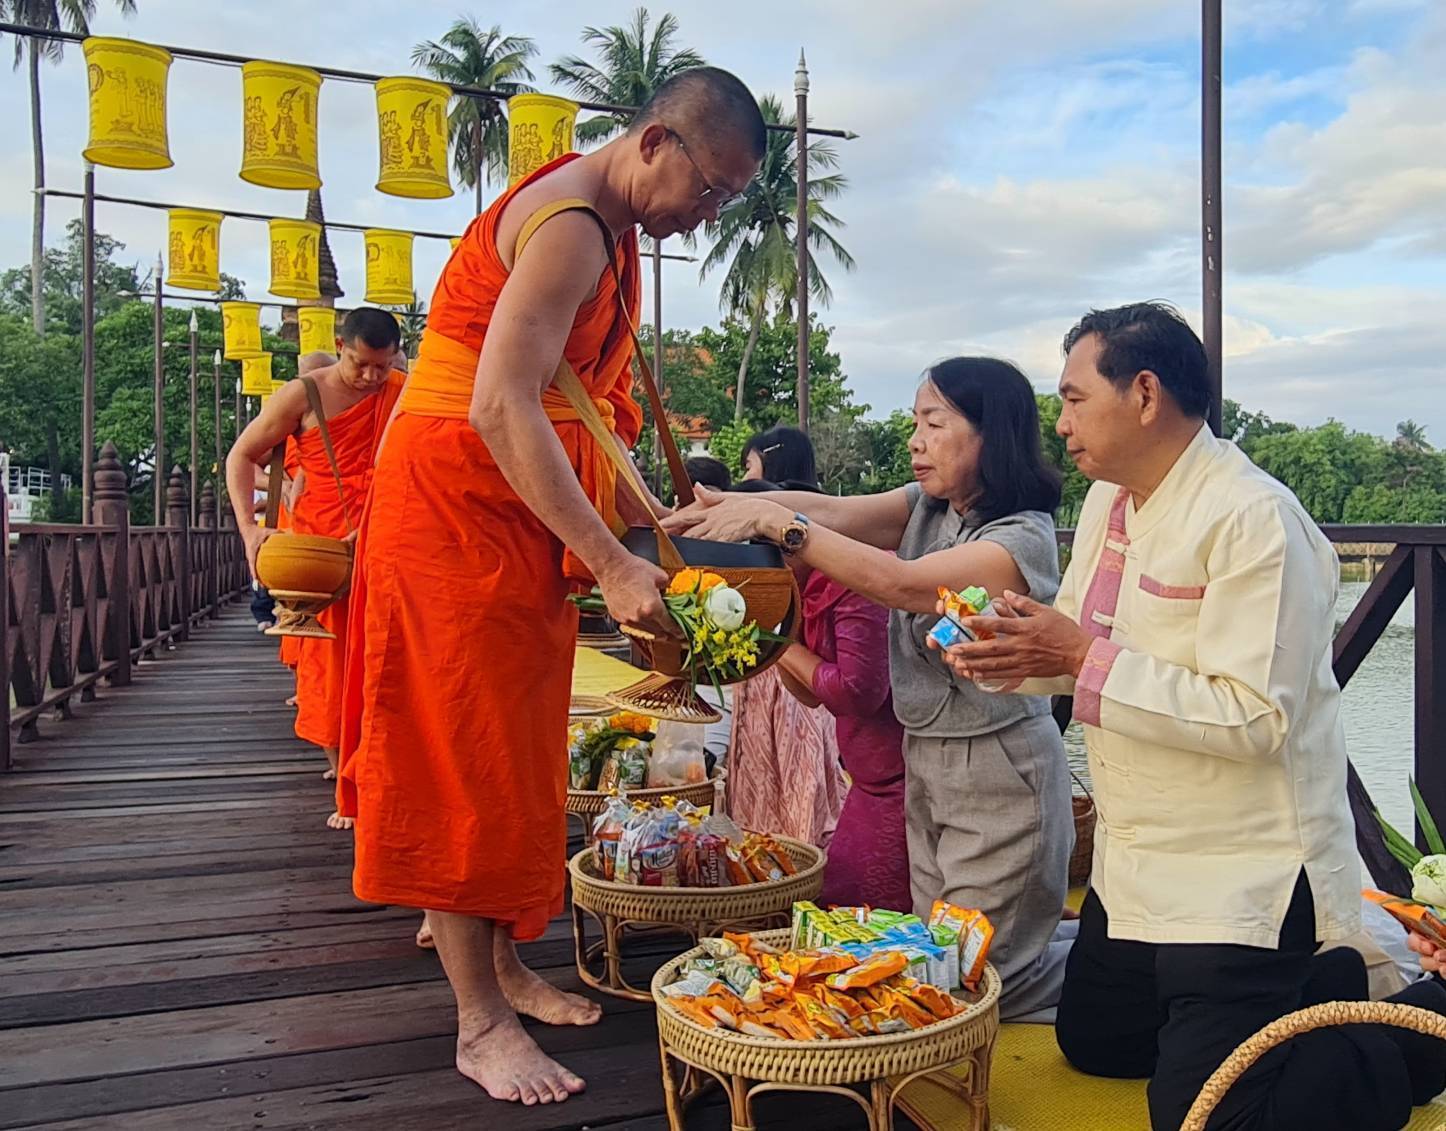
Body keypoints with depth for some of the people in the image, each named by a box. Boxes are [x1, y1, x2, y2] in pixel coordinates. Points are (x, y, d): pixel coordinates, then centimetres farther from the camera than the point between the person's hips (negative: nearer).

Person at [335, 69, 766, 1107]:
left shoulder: (612, 229, 14)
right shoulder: (569, 223, -18)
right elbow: (501, 409, -29)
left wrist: (647, 512, 8)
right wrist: (610, 564, -30)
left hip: (520, 508, 10)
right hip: (457, 501, -10)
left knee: (512, 743, 13)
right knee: (466, 751, -5)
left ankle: (503, 966, 25)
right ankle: (481, 1022, 6)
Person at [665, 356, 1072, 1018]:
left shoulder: (1022, 539, -18)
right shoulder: (926, 508, 5)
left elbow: (899, 583, -29)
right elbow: (833, 512, -9)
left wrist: (775, 521, -30)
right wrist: (727, 507, -25)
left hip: (996, 772, -8)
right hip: (923, 759, 8)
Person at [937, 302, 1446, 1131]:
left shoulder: (1254, 518, -22)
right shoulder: (1109, 502, 5)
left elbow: (1256, 719, -28)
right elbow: (1086, 652, 11)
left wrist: (1085, 658, -26)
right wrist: (1014, 657, -10)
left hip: (1243, 875, -9)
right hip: (1138, 867, 9)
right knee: (1093, 1044, 22)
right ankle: (1319, 989, 33)